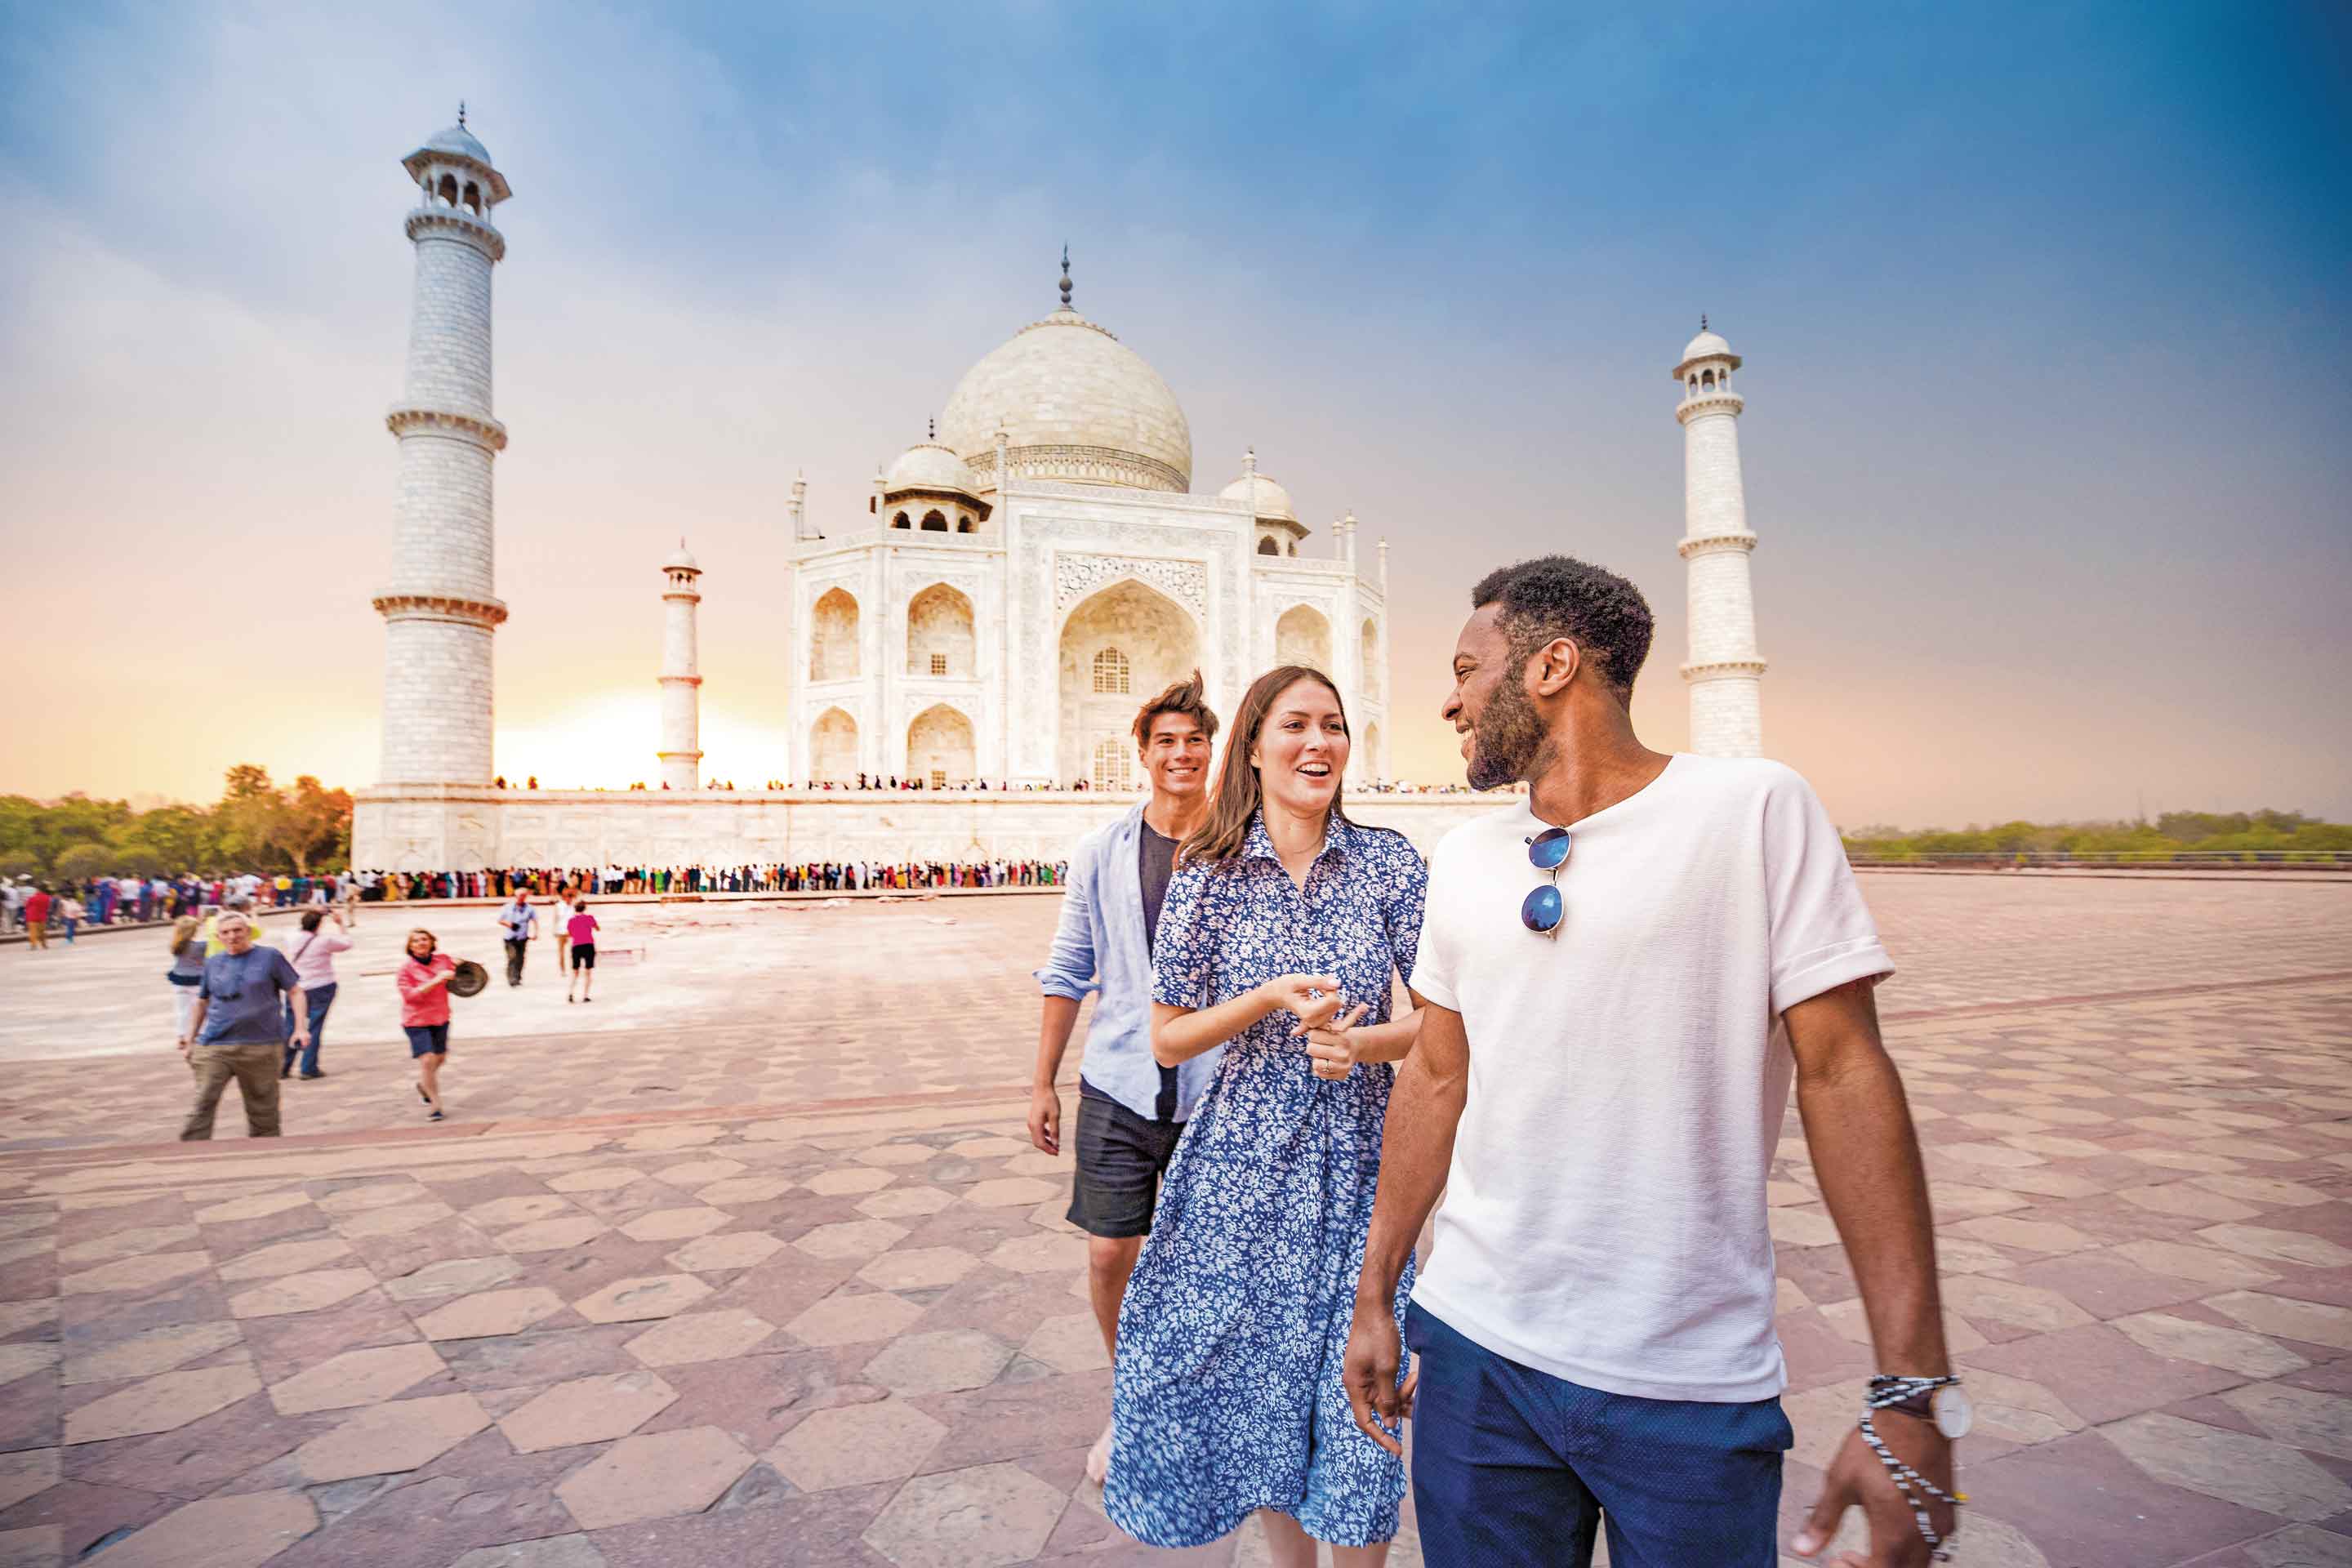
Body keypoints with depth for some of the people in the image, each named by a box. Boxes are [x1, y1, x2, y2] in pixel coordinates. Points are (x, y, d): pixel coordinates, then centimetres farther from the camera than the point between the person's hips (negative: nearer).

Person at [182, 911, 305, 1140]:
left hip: (260, 1046, -2)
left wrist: (300, 1028, -8)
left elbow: (295, 992, 2)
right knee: (202, 1104, -7)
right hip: (213, 1046, 2)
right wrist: (191, 1039, 17)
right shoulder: (213, 963, 10)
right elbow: (201, 1003, 20)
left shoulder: (270, 957, 2)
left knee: (263, 1109, 6)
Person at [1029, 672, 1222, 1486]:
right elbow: (1068, 971, 7)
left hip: (1217, 1089, -1)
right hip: (1119, 1085, 1)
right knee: (1111, 1254, 6)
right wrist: (1043, 1082, 8)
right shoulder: (1102, 852, 0)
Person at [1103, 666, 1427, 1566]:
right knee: (1259, 1381, 13)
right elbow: (1168, 1041, -3)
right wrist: (1273, 997, -17)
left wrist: (1365, 1041, -19)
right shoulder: (1208, 875, -6)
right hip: (1244, 1160, 0)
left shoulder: (1388, 861, -5)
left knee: (1360, 1392, 4)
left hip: (1358, 1158, 0)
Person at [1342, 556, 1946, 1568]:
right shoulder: (1464, 857, 4)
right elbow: (1437, 1080, 9)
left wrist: (1913, 1390, -13)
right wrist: (1374, 1294, 10)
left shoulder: (1755, 809, -9)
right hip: (1474, 1350, 4)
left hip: (1693, 1383, -3)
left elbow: (1842, 1074, -11)